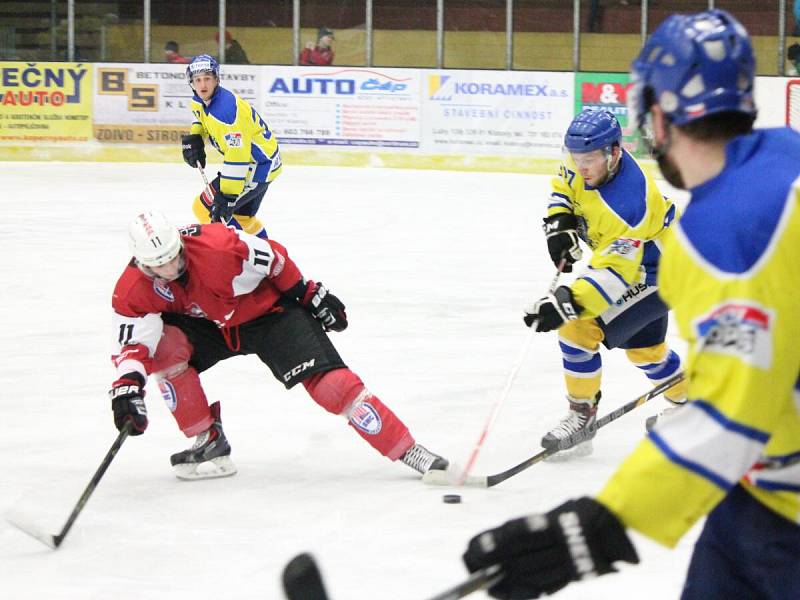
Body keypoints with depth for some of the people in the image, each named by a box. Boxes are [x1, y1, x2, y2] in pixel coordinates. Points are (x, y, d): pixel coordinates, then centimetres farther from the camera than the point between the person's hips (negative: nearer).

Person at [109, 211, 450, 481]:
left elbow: (274, 259, -19)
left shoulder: (218, 246, -33)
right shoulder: (133, 290, -21)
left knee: (327, 381, -19)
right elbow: (131, 344, -21)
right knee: (163, 348, -23)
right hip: (208, 324, 4)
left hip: (267, 311, -4)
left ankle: (406, 450, -14)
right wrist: (126, 386, -39)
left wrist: (309, 295, -8)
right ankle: (210, 443, -8)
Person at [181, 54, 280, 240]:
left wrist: (227, 196, -36)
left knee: (206, 208, -13)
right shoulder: (199, 101, -1)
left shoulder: (227, 109, -31)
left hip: (259, 166, -10)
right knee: (242, 216, 26)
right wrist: (194, 138, 3)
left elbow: (237, 156, -34)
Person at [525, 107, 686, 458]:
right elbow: (564, 185, 8)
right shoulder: (584, 163, -16)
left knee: (579, 328, -20)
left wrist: (568, 303, -51)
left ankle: (581, 416, -7)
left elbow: (614, 273, -41)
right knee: (642, 345, 26)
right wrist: (560, 223, -10)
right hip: (623, 253, 10)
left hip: (653, 270, -10)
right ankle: (688, 401, 48)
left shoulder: (626, 203, -40)